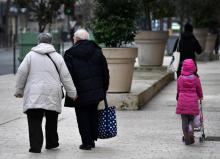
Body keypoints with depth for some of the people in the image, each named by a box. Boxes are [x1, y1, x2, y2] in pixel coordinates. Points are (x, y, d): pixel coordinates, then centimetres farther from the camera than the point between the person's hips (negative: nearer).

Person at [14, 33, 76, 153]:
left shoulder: (31, 55, 3)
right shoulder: (57, 57, 7)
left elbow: (21, 73, 1)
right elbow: (66, 77, 7)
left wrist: (19, 90, 12)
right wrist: (72, 93, 12)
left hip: (34, 95, -2)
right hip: (52, 95, 2)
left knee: (34, 121, -3)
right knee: (51, 120, 17)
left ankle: (35, 146, -12)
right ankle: (51, 143, 27)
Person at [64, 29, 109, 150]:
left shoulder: (70, 54, -7)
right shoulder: (97, 51, 6)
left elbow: (68, 75, -11)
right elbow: (105, 72, 7)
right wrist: (104, 88, 14)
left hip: (80, 93, -4)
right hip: (96, 91, 4)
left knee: (82, 116, 4)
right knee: (93, 115, 15)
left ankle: (86, 142, 3)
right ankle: (92, 139, 21)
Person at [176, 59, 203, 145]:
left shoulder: (180, 78, -4)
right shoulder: (196, 79, -5)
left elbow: (178, 90, 8)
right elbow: (199, 90, 6)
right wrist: (200, 97, 27)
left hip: (182, 102, 0)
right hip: (193, 102, 0)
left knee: (184, 120, 7)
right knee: (191, 119, 16)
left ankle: (187, 139, 9)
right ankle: (190, 129, -12)